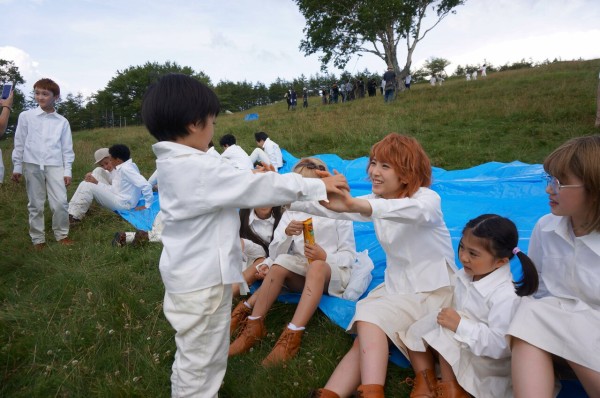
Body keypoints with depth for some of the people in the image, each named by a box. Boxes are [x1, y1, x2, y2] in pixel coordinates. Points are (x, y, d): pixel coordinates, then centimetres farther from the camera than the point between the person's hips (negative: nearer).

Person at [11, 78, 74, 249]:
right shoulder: (26, 116, 4)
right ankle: (38, 238, 17)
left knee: (60, 202, -5)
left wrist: (67, 170, 2)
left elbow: (67, 148, 6)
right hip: (32, 165, 0)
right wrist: (17, 166, 5)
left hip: (55, 165, 0)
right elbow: (19, 143, 7)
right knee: (36, 204, 7)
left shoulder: (62, 121, 5)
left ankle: (62, 234, 13)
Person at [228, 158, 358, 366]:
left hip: (333, 273, -2)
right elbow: (274, 254, 0)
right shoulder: (291, 213, 7)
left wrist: (325, 257, -23)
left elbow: (349, 255, -3)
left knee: (317, 266, -36)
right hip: (301, 274, 3)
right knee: (281, 263, -29)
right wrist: (286, 234, -21)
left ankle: (292, 335, -43)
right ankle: (255, 325, -26)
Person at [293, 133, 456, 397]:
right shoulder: (376, 202, 3)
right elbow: (332, 207, -11)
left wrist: (355, 205, -58)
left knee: (370, 316, -26)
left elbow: (416, 211, -42)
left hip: (433, 292, -5)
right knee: (367, 340, -18)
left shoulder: (427, 198, -15)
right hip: (396, 287, 5)